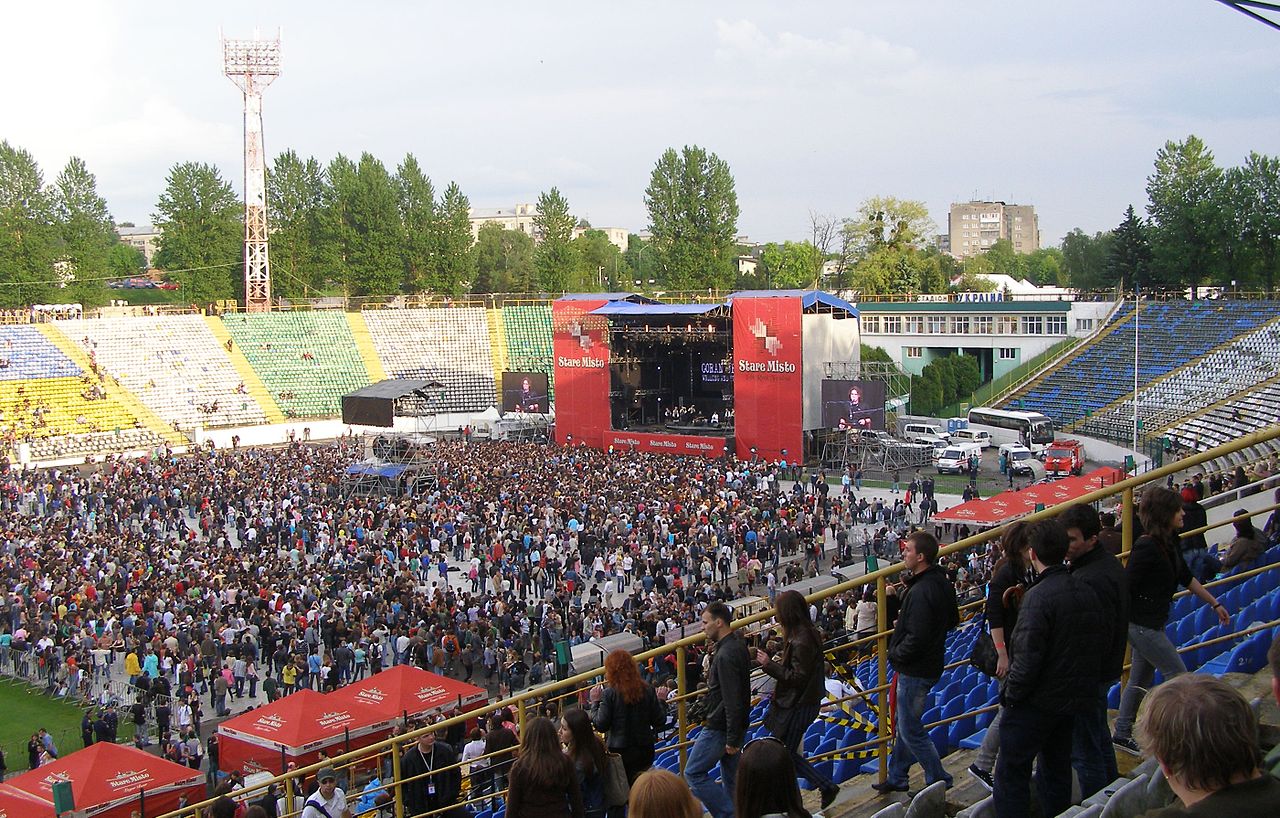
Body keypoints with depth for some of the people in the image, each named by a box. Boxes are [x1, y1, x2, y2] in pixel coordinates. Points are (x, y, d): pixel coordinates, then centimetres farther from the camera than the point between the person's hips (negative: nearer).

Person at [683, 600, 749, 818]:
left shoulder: (726, 655, -23)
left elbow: (732, 700, -25)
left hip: (720, 727, -10)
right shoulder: (738, 644, 8)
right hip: (733, 726, 10)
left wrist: (732, 738, -23)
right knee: (731, 776, 14)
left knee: (694, 772, -1)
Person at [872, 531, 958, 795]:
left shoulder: (921, 592, -28)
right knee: (904, 724, 20)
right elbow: (953, 621, 18)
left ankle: (938, 780, 12)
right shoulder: (943, 583, 4)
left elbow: (917, 639, -31)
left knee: (911, 731, 3)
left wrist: (896, 654, -12)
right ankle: (896, 778, 31)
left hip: (915, 671, -10)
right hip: (931, 664, 10)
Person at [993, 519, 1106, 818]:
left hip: (1037, 702, -8)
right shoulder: (1085, 592, 2)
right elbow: (1103, 637, 12)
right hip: (1073, 699, 8)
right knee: (1057, 768, 20)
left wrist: (1011, 693, -11)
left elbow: (1028, 656, -23)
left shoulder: (1038, 596, -21)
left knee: (1011, 773, 1)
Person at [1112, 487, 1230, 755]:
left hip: (1152, 624, 9)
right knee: (1178, 675, -2)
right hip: (1142, 625, -9)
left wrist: (1215, 604, 23)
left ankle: (1122, 734, 24)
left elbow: (1187, 578, 19)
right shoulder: (1147, 547, -23)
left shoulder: (1169, 543, 6)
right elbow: (1125, 587, -21)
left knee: (1141, 680, 15)